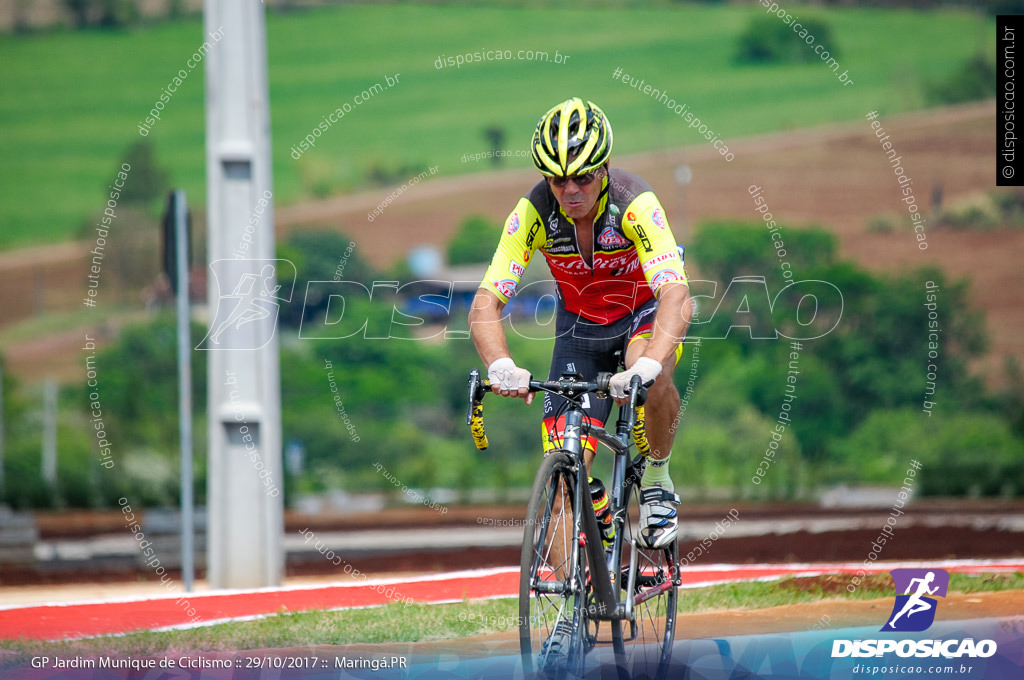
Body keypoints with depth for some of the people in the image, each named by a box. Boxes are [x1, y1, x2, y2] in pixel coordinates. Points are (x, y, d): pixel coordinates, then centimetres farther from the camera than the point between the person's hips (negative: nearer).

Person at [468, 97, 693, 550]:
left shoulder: (634, 204, -31)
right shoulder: (534, 212, -24)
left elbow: (676, 297, -42)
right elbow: (485, 304, -28)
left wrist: (647, 366, -60)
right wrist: (501, 367, -48)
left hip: (643, 314, -2)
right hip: (580, 324, 2)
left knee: (652, 380, -37)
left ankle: (657, 479, -9)